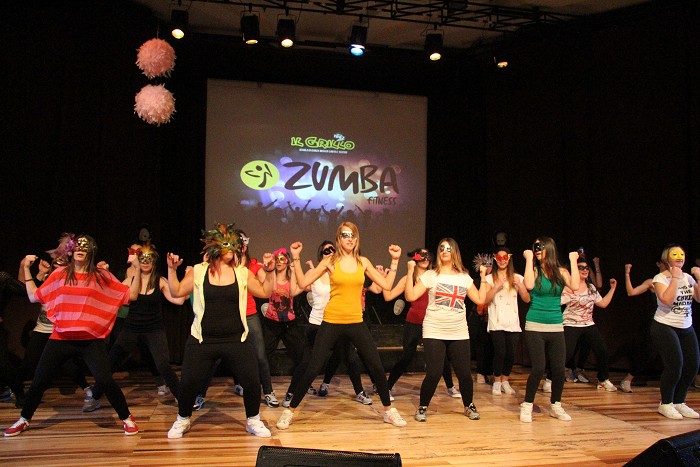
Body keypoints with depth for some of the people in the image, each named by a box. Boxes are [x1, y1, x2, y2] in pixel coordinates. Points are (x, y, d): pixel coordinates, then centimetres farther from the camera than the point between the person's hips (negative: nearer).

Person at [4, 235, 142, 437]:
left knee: (105, 380, -15)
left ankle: (127, 419, 4)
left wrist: (136, 269, -8)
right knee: (39, 381, 10)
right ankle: (24, 420, 36)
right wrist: (26, 269, 11)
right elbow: (34, 297, 13)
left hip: (92, 340, -2)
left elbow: (131, 296, -1)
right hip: (60, 339, 3)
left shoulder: (102, 276, 1)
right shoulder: (60, 274, 6)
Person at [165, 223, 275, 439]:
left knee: (252, 381, -4)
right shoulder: (198, 271, 0)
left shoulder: (242, 272, 3)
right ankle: (182, 420, 30)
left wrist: (269, 273, -6)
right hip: (203, 341, 0)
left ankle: (253, 421, 22)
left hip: (236, 341, 1)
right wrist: (172, 269, -6)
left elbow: (265, 293, 7)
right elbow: (177, 292, 4)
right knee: (188, 383, 2)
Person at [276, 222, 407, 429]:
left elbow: (387, 285, 5)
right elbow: (303, 282, -5)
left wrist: (394, 260, 4)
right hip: (331, 322, -2)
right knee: (313, 369, -3)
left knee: (376, 367, 4)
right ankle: (289, 411, 14)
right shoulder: (330, 261, -2)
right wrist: (296, 258, -11)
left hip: (356, 322, 3)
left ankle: (389, 411, 23)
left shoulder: (363, 262, 5)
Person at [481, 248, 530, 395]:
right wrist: (497, 286, -17)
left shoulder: (517, 278, 11)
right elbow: (485, 300, -7)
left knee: (511, 354, -3)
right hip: (497, 322, -2)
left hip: (513, 322, 3)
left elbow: (527, 299, 5)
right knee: (500, 352, -13)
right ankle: (497, 382, 6)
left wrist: (520, 286, -10)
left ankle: (505, 381, 18)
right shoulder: (490, 278, 4)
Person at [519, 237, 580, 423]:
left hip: (556, 327, 3)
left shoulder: (561, 272, 5)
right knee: (538, 368, -10)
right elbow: (529, 285, -22)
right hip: (535, 326, -3)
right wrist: (528, 259, -14)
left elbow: (575, 286, -13)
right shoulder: (534, 270, -1)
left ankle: (556, 406, 23)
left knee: (559, 369, 3)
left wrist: (573, 261, -7)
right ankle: (527, 406, 6)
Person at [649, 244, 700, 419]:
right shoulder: (660, 278, -8)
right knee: (675, 364, -14)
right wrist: (675, 278, -20)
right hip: (665, 327, -6)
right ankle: (666, 404, 3)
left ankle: (679, 402, 18)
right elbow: (666, 300, -23)